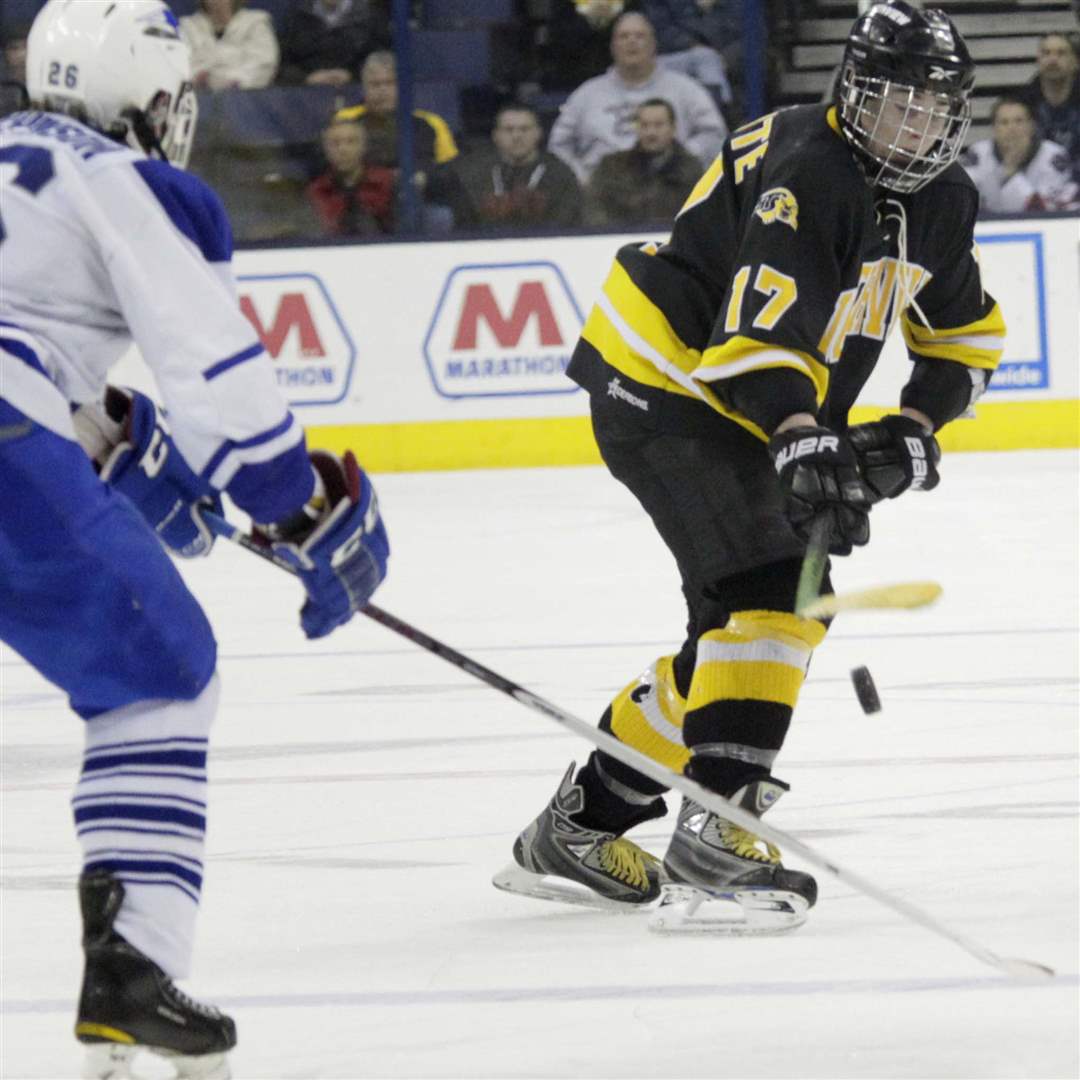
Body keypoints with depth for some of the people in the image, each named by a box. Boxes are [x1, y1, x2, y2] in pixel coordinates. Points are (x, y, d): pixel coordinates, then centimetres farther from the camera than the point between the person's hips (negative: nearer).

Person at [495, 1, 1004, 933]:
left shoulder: (943, 202, 4)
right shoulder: (803, 172, -25)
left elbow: (967, 337, 16)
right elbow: (758, 328, -36)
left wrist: (914, 432, -1)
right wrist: (804, 445, -48)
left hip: (747, 412, 10)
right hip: (663, 381, -10)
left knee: (746, 623, 12)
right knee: (769, 592, -24)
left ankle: (577, 828, 22)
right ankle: (712, 842, -30)